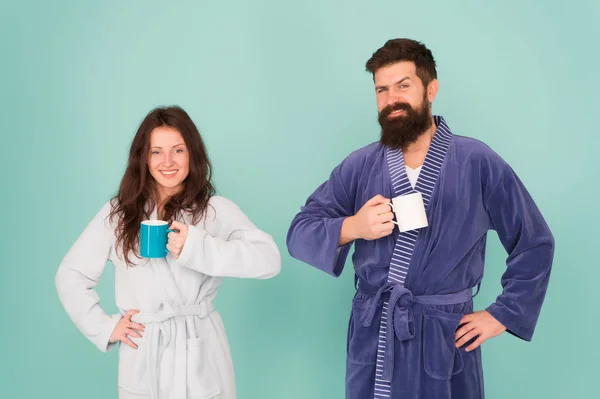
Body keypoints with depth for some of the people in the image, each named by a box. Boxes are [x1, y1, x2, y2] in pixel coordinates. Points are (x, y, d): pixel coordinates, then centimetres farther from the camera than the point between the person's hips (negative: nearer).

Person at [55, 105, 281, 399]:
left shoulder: (216, 210, -5)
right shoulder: (118, 214, 3)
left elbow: (269, 259, -19)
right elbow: (70, 276, 9)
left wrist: (197, 247, -26)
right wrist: (103, 327, 0)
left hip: (201, 359, -2)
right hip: (143, 361, 2)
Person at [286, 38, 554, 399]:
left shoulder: (478, 163, -6)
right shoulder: (359, 166, 0)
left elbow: (534, 243, 2)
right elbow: (299, 234, 0)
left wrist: (502, 315, -2)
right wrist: (352, 227, -18)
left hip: (444, 340, -2)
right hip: (372, 338, 2)